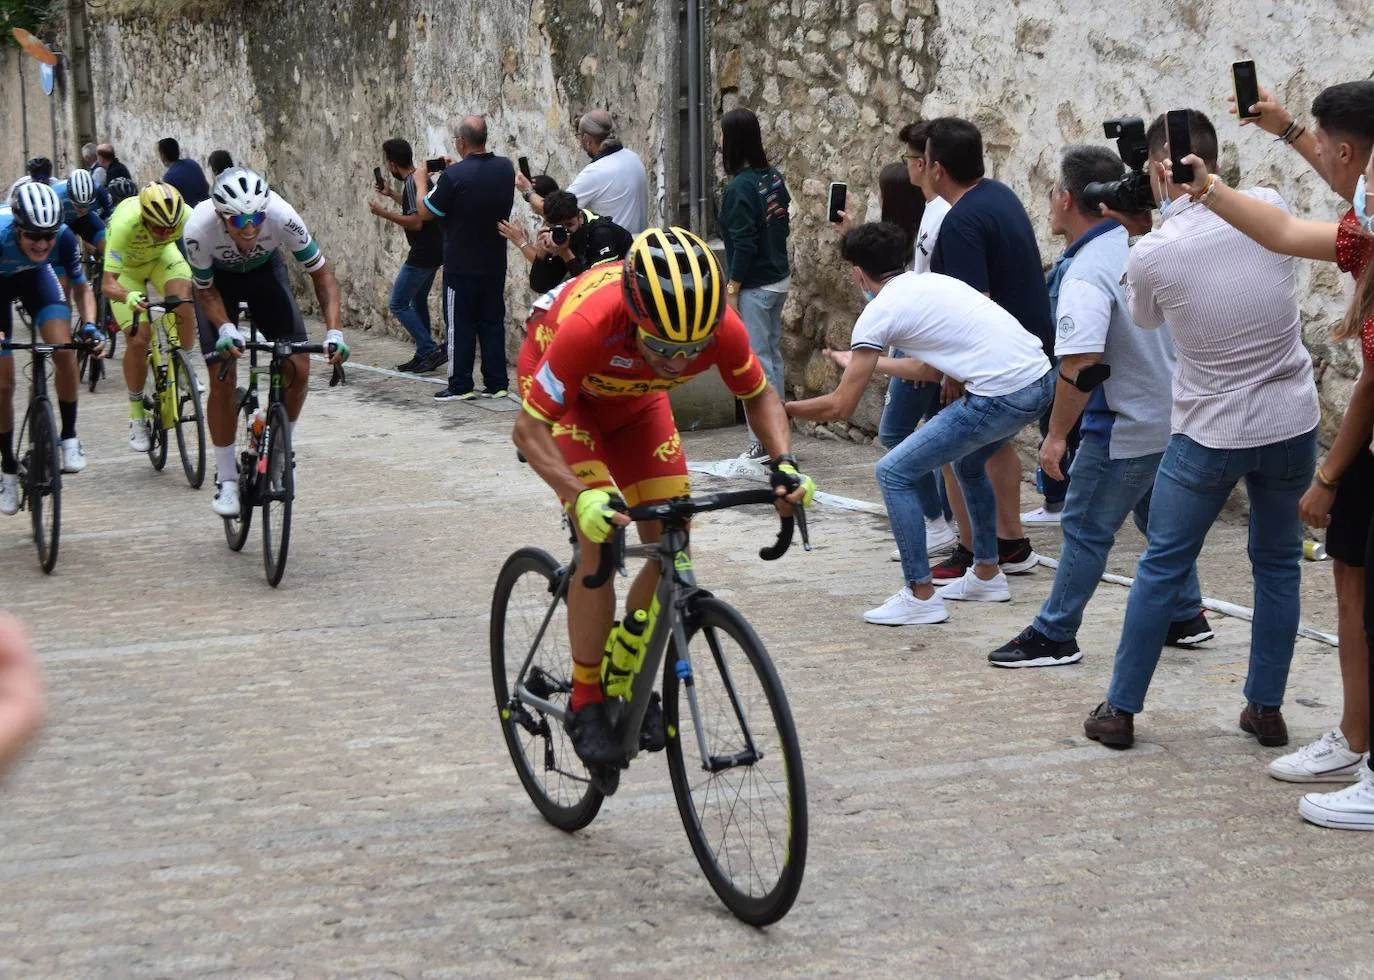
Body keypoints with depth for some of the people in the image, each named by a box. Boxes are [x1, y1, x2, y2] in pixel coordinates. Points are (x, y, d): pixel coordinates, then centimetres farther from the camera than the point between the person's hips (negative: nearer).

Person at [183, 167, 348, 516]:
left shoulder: (282, 217, -36)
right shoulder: (199, 228, -37)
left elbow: (321, 273, -23)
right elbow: (206, 290, -19)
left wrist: (333, 331, -34)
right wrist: (225, 328, -37)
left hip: (265, 270, 1)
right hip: (218, 278, -1)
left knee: (298, 368, -12)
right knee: (222, 379, -11)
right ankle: (226, 477, 4)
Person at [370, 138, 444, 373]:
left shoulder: (412, 182, -20)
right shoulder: (420, 178, 11)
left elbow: (416, 222, -26)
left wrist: (384, 213, -21)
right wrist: (391, 195, 28)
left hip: (423, 254, -10)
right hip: (432, 251, 10)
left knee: (398, 304, -3)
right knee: (418, 300, 21)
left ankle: (431, 350, -7)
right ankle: (423, 354, 23)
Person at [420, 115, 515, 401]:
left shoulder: (454, 175, -21)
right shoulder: (506, 168, -2)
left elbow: (426, 213, -10)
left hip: (462, 266, -5)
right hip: (495, 263, 5)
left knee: (460, 326, 4)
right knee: (492, 323, 12)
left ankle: (461, 386, 7)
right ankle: (497, 383, 14)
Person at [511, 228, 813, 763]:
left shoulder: (721, 326, -33)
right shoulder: (590, 323, -44)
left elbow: (760, 395, -10)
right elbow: (529, 429, -35)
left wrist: (784, 463, -28)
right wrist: (582, 496, -50)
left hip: (633, 396, 4)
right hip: (566, 391, -4)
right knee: (601, 539, -21)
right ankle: (585, 703, -8)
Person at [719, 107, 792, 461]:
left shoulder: (740, 187, -18)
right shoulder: (774, 178, 5)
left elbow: (744, 245, -20)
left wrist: (731, 290, -15)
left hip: (755, 286, -8)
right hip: (779, 279, 8)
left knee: (756, 362, -3)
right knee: (772, 355, 16)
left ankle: (763, 442, 0)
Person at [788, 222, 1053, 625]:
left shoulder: (880, 310, -1)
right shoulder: (933, 282, 22)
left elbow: (841, 406, -2)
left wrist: (784, 408, 14)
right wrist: (865, 361, 43)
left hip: (1000, 395, -9)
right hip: (1040, 380, 9)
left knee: (894, 473, 2)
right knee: (968, 462, 33)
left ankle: (920, 597, 4)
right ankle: (987, 575, 40)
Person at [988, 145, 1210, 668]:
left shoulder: (1085, 276, -24)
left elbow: (1079, 368, -29)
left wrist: (1057, 434, -19)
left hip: (1123, 428, -8)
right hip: (1170, 415, 9)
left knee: (1085, 528, 1)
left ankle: (1054, 635, 8)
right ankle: (1186, 617, 33)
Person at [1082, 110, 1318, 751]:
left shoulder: (1150, 256, -14)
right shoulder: (1267, 208, -8)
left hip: (1210, 434, -2)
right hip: (1291, 423, 3)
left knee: (1161, 568, 10)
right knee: (1277, 566, 16)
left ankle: (1120, 710, 16)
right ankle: (1266, 709, 21)